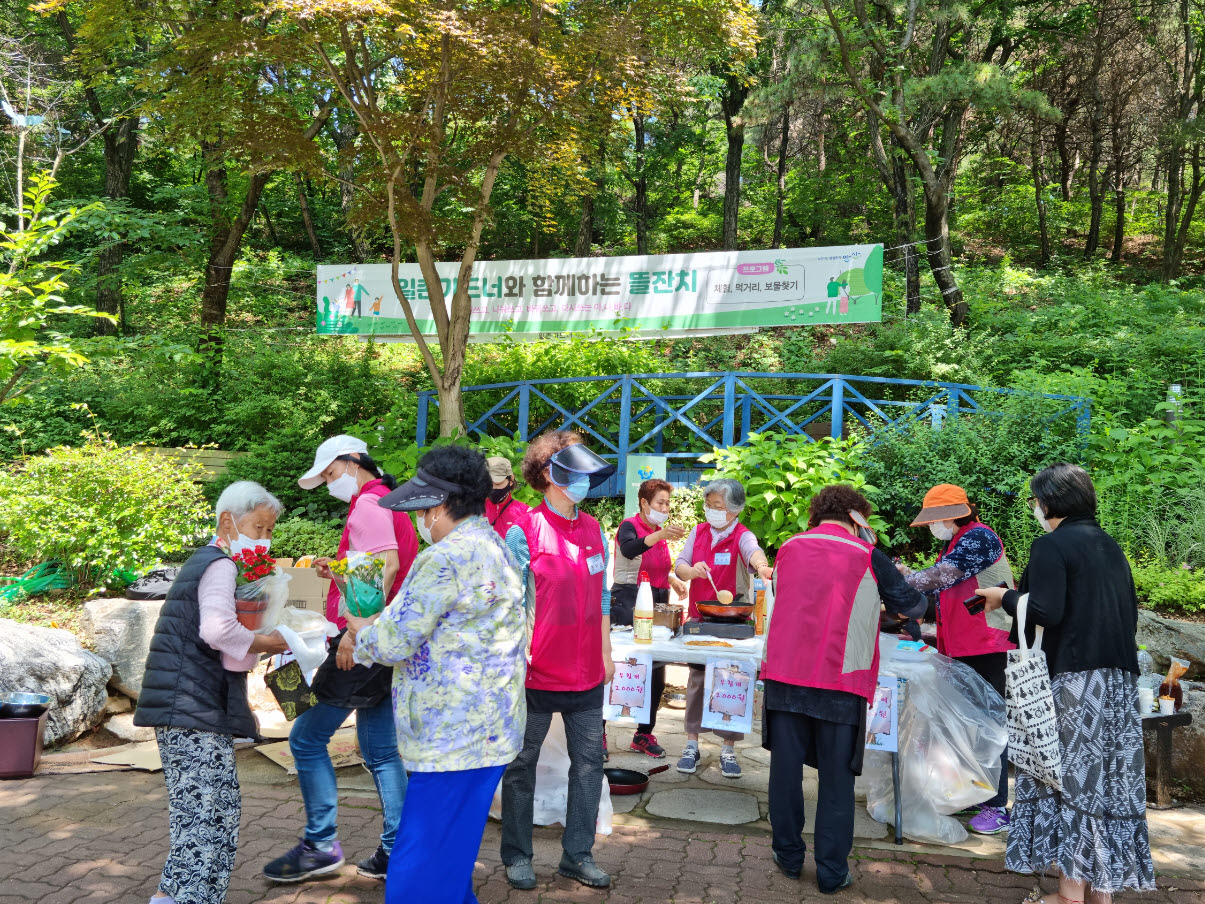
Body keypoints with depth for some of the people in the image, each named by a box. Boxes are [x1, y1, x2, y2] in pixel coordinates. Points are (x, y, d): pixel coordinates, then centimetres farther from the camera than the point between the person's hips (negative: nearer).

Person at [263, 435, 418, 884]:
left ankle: (321, 844, 7)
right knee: (380, 752, 12)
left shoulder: (368, 503, -11)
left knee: (307, 737, 1)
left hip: (362, 645, -10)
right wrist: (337, 572, 15)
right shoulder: (388, 506, 20)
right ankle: (397, 851, 16)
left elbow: (388, 564, -27)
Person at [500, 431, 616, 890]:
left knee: (589, 764, 9)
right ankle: (517, 856, 26)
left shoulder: (594, 531, 6)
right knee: (522, 766, 10)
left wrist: (606, 652, 13)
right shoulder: (523, 533, -11)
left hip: (586, 674, 5)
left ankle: (578, 855, 24)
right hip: (536, 675, -5)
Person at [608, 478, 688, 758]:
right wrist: (660, 535, -47)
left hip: (656, 603, 7)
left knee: (656, 671, 7)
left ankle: (644, 734, 20)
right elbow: (629, 550, -33)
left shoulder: (659, 531, 14)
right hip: (628, 603, -7)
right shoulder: (630, 526, -9)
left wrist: (674, 580, 10)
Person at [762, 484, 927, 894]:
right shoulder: (868, 557, -3)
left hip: (785, 676, 3)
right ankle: (831, 871, 16)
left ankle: (789, 856, 25)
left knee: (786, 768, 13)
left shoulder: (788, 549, 7)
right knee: (837, 778, 8)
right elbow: (914, 605, 7)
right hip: (840, 682, -3)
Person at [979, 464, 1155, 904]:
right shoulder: (1110, 546, 16)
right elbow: (1130, 613, 18)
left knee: (1069, 776, -2)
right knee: (1109, 780, 9)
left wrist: (1004, 597, -2)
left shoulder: (1051, 546, -8)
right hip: (1119, 682, 7)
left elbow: (1046, 612, -18)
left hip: (1072, 680, -7)